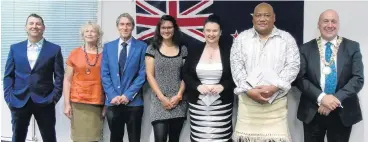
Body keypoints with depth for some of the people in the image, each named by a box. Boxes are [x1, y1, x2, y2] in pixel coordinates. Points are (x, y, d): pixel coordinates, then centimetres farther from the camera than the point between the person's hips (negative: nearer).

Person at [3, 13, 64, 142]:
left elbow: (59, 76, 1)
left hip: (44, 102, -2)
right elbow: (8, 75, 8)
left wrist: (54, 97, -8)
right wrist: (9, 97, -2)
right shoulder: (15, 48, 9)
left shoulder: (54, 49, 3)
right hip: (19, 101, 2)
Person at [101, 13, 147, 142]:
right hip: (113, 101, 2)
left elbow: (143, 74, -5)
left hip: (134, 101, -2)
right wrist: (113, 95, -8)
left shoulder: (142, 46, 0)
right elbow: (104, 74, 4)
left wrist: (128, 95, -12)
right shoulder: (108, 47, 9)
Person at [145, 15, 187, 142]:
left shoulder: (182, 49, 8)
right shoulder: (152, 49, 3)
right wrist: (162, 97, -10)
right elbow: (150, 75, -1)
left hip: (179, 102, 2)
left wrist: (179, 95, -7)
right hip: (159, 101, -2)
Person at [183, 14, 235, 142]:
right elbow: (186, 74, 6)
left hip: (221, 104, -1)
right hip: (198, 104, 2)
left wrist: (223, 86, -13)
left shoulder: (228, 52, 2)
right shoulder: (194, 51, 7)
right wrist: (198, 86, -10)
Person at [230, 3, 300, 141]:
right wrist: (248, 90, -13)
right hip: (248, 99, 1)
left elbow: (293, 66, -2)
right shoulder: (242, 38, 7)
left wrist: (274, 87, -15)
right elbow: (236, 65, 0)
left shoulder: (287, 38, 6)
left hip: (276, 101, 0)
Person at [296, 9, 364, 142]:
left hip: (342, 113, 0)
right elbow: (300, 78, -4)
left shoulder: (352, 47, 3)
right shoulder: (306, 49, 3)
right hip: (313, 112, 0)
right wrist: (320, 97, -18)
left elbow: (358, 78, -4)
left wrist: (337, 99, -17)